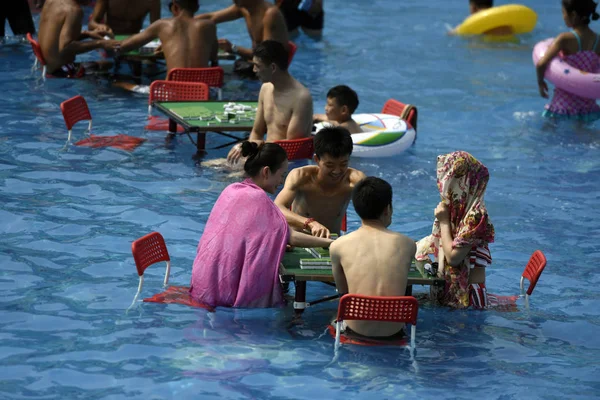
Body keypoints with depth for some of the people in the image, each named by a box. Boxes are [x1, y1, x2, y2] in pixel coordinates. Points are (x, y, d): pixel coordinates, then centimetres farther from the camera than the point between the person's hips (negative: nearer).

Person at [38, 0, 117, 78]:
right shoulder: (74, 10, -20)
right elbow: (64, 48, -31)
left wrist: (87, 34, 12)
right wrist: (99, 44, -25)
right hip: (62, 72, -9)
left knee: (107, 65, 19)